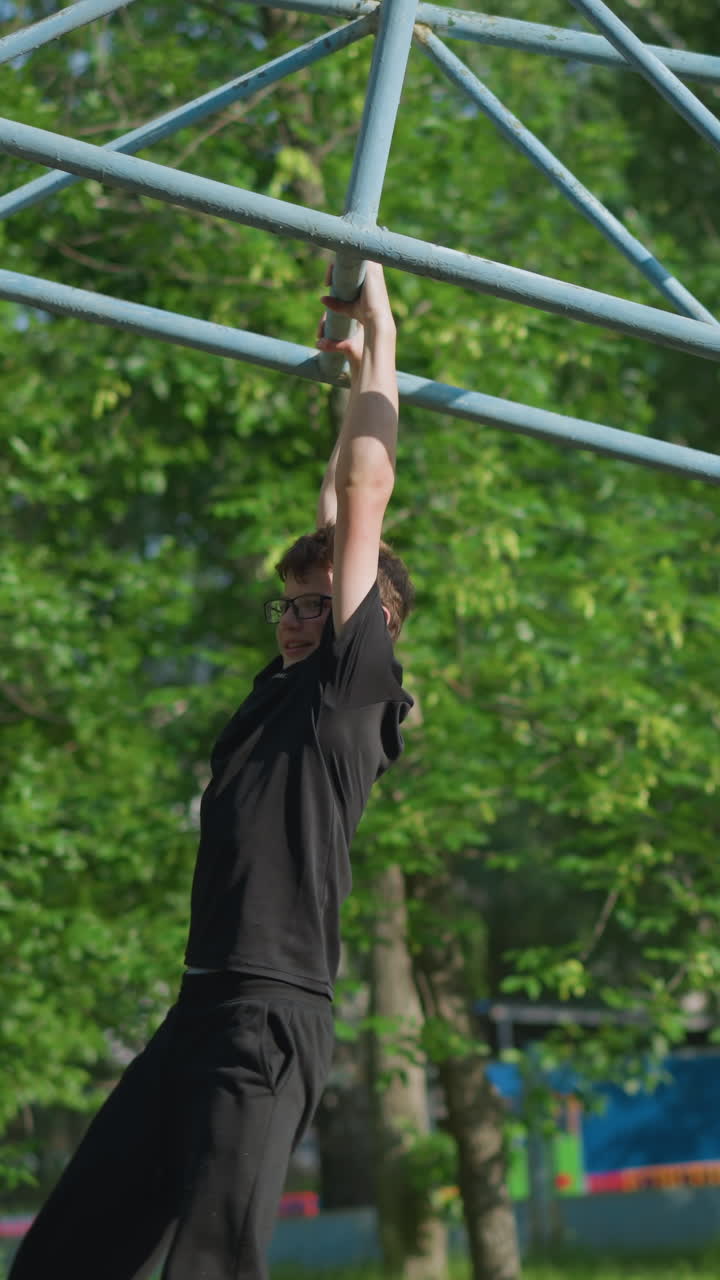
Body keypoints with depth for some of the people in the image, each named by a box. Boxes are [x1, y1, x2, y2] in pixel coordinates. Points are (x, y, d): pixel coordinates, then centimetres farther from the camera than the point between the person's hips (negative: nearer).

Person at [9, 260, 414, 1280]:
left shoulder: (352, 688, 2)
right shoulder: (285, 690, 20)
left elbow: (364, 497, 4)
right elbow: (334, 523, 30)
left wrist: (380, 344, 12)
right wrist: (350, 378, 39)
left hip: (272, 1015, -8)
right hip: (199, 1007, 8)